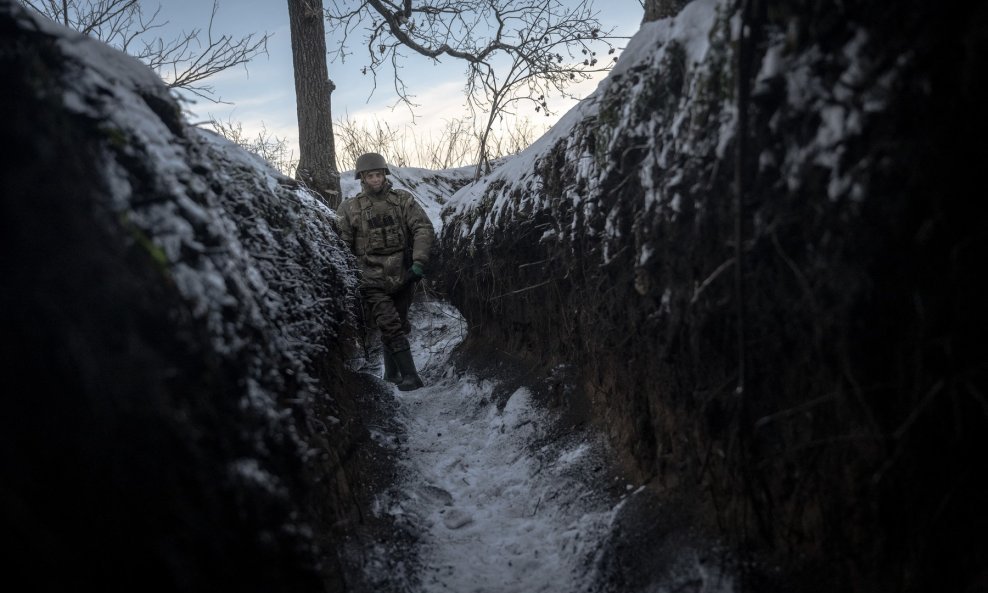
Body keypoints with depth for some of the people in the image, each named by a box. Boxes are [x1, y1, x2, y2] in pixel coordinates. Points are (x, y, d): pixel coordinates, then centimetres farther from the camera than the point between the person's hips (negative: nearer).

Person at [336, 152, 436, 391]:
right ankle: (409, 376, -10)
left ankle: (392, 373, 29)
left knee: (397, 325, 14)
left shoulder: (403, 200, 2)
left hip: (402, 276, 2)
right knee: (391, 327, -12)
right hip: (372, 280, -2)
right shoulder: (350, 208, 1)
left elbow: (424, 229, -6)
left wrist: (419, 261, -18)